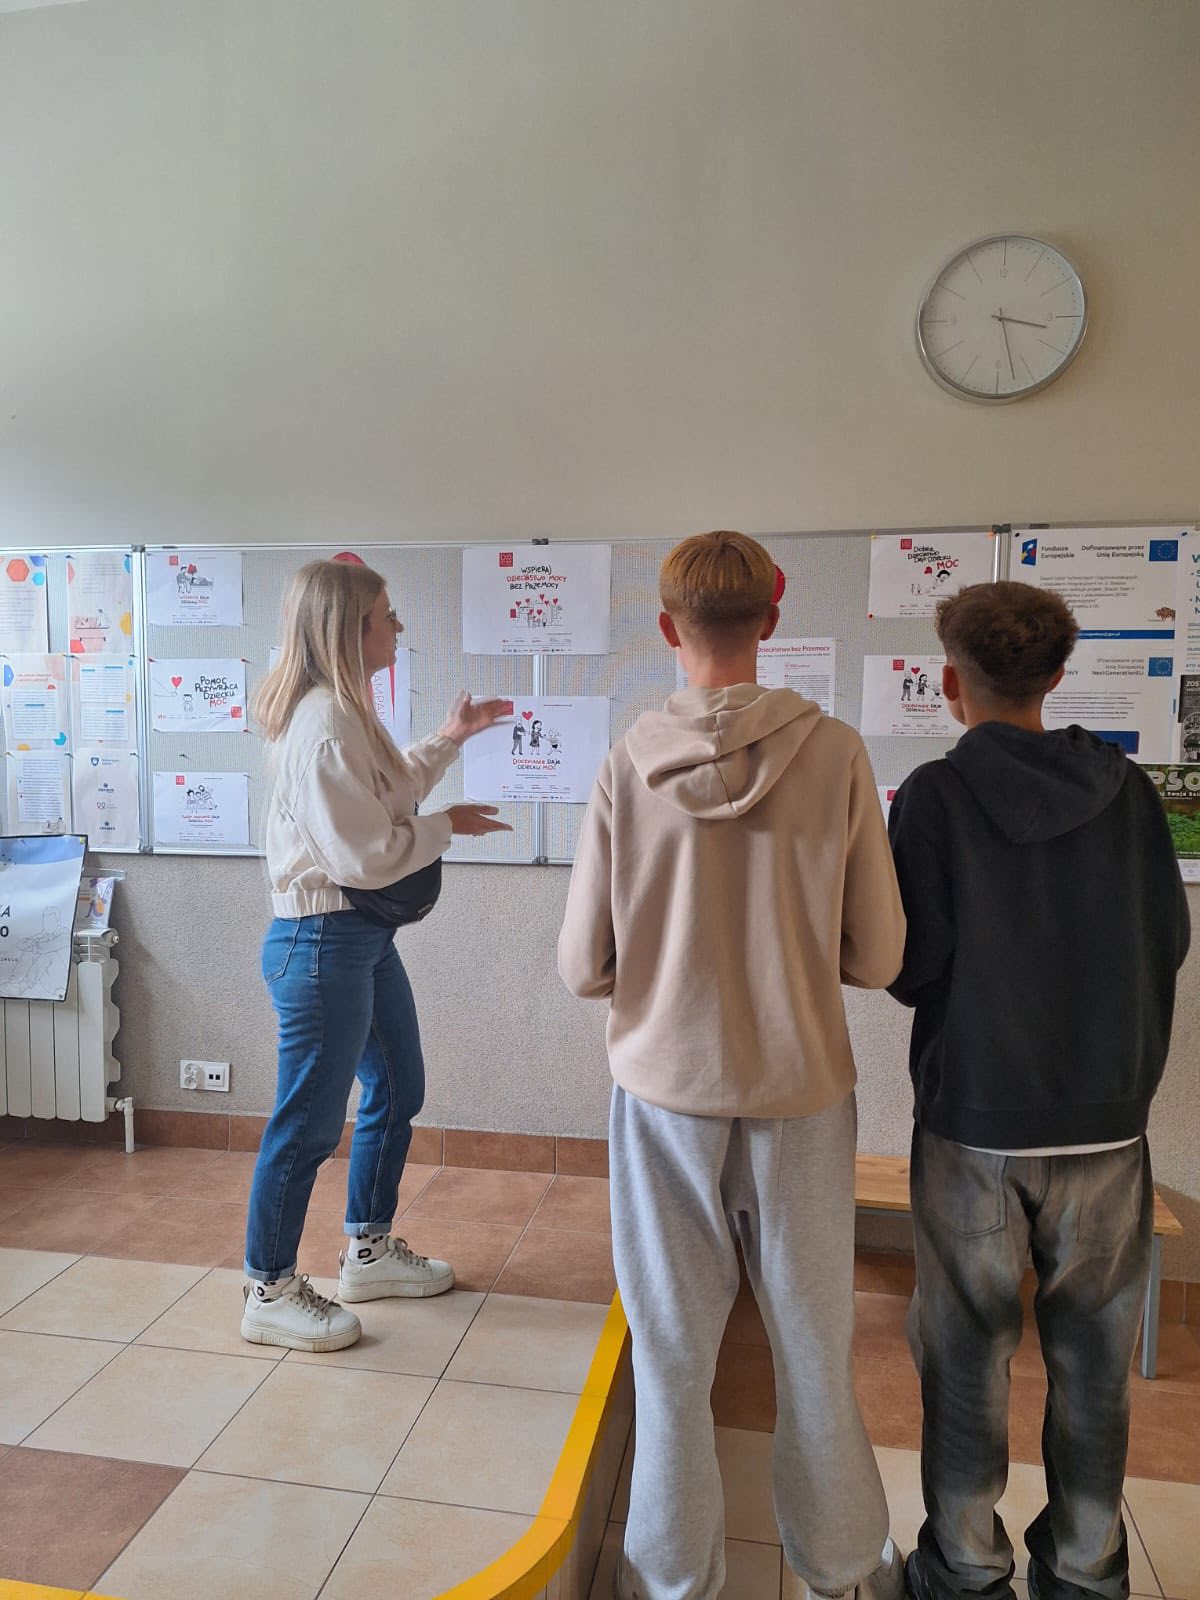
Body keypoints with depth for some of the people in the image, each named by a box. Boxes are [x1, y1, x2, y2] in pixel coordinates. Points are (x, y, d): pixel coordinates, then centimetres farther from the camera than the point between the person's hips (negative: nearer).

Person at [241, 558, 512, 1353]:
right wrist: (448, 826, -9)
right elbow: (366, 853, -24)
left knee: (398, 1092, 20)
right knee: (310, 1122, 3)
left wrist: (449, 739, 20)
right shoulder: (323, 722, -22)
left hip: (365, 937, 11)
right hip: (322, 943, -11)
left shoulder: (346, 709, 11)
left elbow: (388, 796, 22)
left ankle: (370, 1251, 38)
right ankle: (270, 1294, 24)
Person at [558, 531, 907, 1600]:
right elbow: (876, 958, -6)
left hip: (665, 1090, 0)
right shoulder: (834, 754, -11)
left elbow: (584, 967, -7)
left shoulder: (629, 763, -11)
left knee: (673, 1351, 15)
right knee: (814, 1347, 19)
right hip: (801, 1090, 1)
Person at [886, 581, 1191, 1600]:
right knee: (1093, 1357, 18)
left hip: (975, 1122, -3)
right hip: (1108, 1118, 3)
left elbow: (910, 968, -13)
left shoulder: (936, 796, -11)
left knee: (968, 1351, 13)